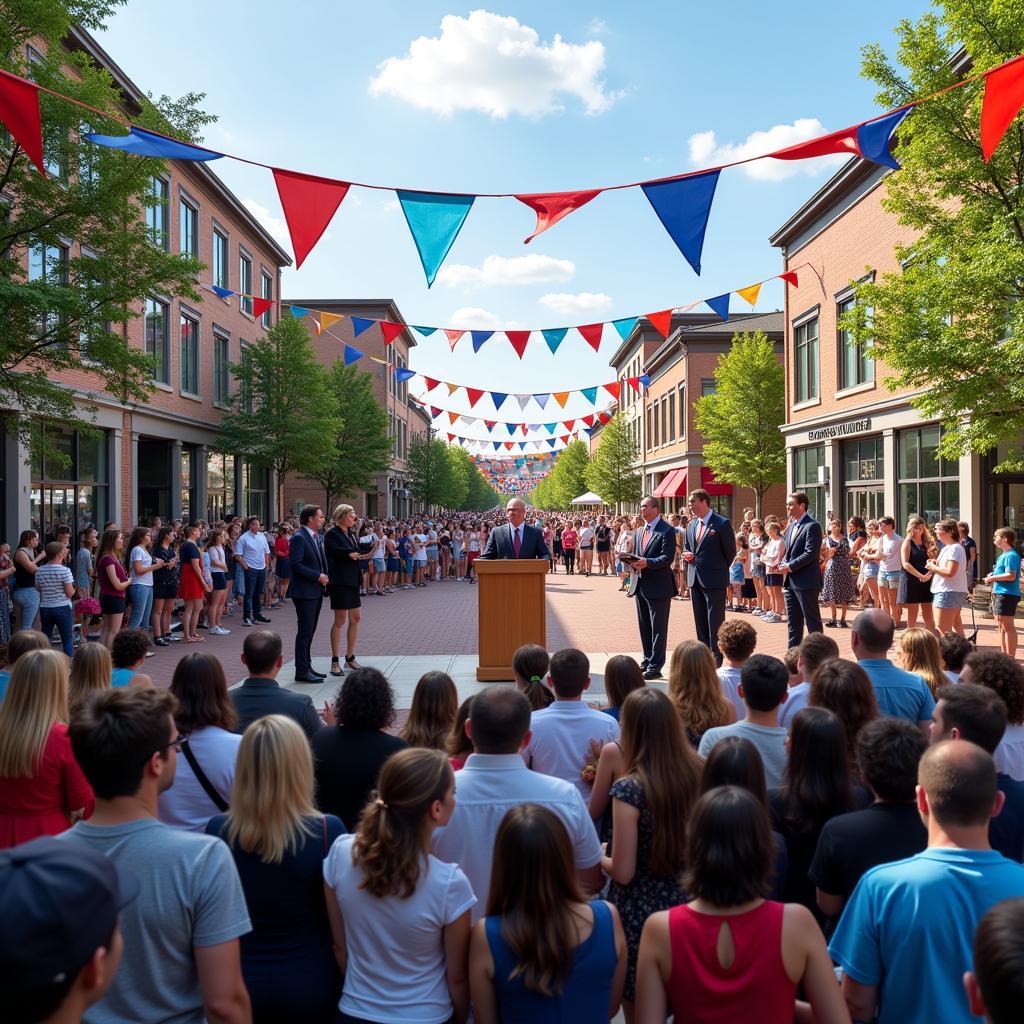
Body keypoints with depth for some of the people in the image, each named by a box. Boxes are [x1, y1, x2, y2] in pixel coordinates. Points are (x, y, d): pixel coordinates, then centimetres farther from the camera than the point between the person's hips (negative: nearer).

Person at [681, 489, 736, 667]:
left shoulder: (722, 523, -10)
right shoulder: (691, 524, 10)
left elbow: (731, 551, -4)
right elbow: (686, 546, 22)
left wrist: (720, 570, 3)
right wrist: (686, 554, 0)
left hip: (714, 580, -7)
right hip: (695, 579, 7)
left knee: (715, 622, -2)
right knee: (700, 622, 13)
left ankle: (716, 660, 4)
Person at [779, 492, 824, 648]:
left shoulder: (812, 526, -12)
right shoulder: (791, 525, 15)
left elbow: (811, 553, -19)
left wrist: (790, 567, -17)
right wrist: (783, 564, 1)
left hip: (806, 581, -9)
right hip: (790, 581, 9)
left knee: (812, 621, -1)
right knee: (792, 622, 13)